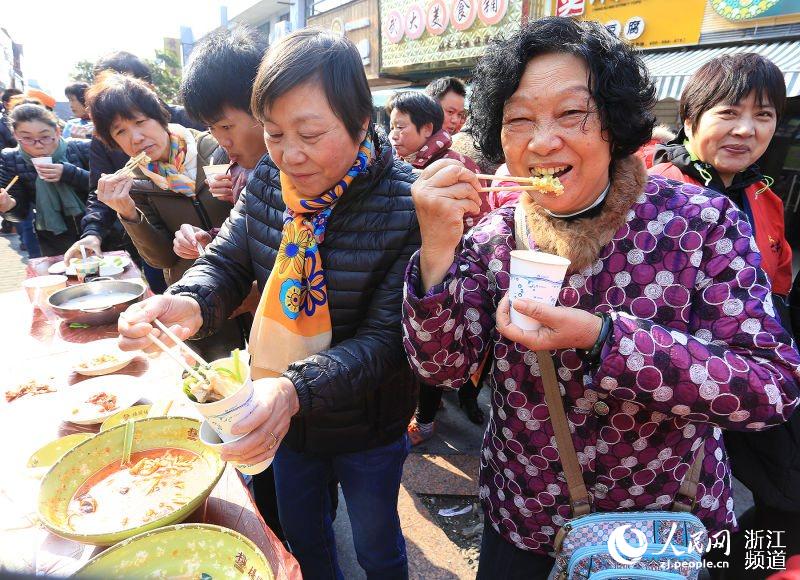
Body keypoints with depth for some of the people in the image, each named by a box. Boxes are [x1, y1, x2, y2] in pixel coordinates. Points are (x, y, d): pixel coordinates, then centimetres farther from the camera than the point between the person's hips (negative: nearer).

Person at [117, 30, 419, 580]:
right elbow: (227, 263, -4)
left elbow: (386, 338, -26)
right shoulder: (269, 180, -10)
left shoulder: (406, 204, -26)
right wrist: (188, 303, -26)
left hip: (366, 428, -4)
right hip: (280, 414, 5)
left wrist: (297, 388, -40)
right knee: (299, 533, 30)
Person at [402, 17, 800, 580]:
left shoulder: (699, 220, -16)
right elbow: (442, 367, -16)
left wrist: (601, 339, -35)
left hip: (667, 531, -1)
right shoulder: (492, 237, -10)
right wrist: (437, 251, -31)